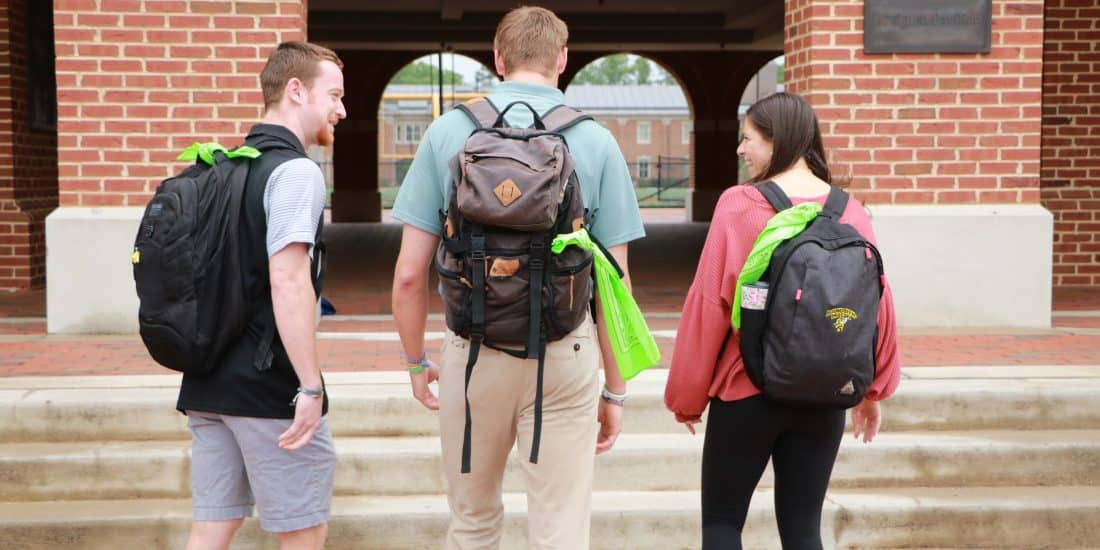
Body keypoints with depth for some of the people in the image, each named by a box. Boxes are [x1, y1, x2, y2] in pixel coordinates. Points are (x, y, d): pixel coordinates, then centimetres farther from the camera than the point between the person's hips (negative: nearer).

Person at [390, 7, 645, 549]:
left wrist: (415, 362, 13)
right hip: (565, 357, -1)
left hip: (473, 351, 1)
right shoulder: (596, 142, -2)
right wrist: (615, 390, 9)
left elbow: (409, 274, -1)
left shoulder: (448, 132, -1)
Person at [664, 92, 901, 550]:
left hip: (746, 392, -3)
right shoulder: (849, 211, -1)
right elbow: (878, 304, 0)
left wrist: (687, 395, 0)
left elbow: (708, 305, -10)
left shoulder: (739, 205, -11)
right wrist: (874, 390, 13)